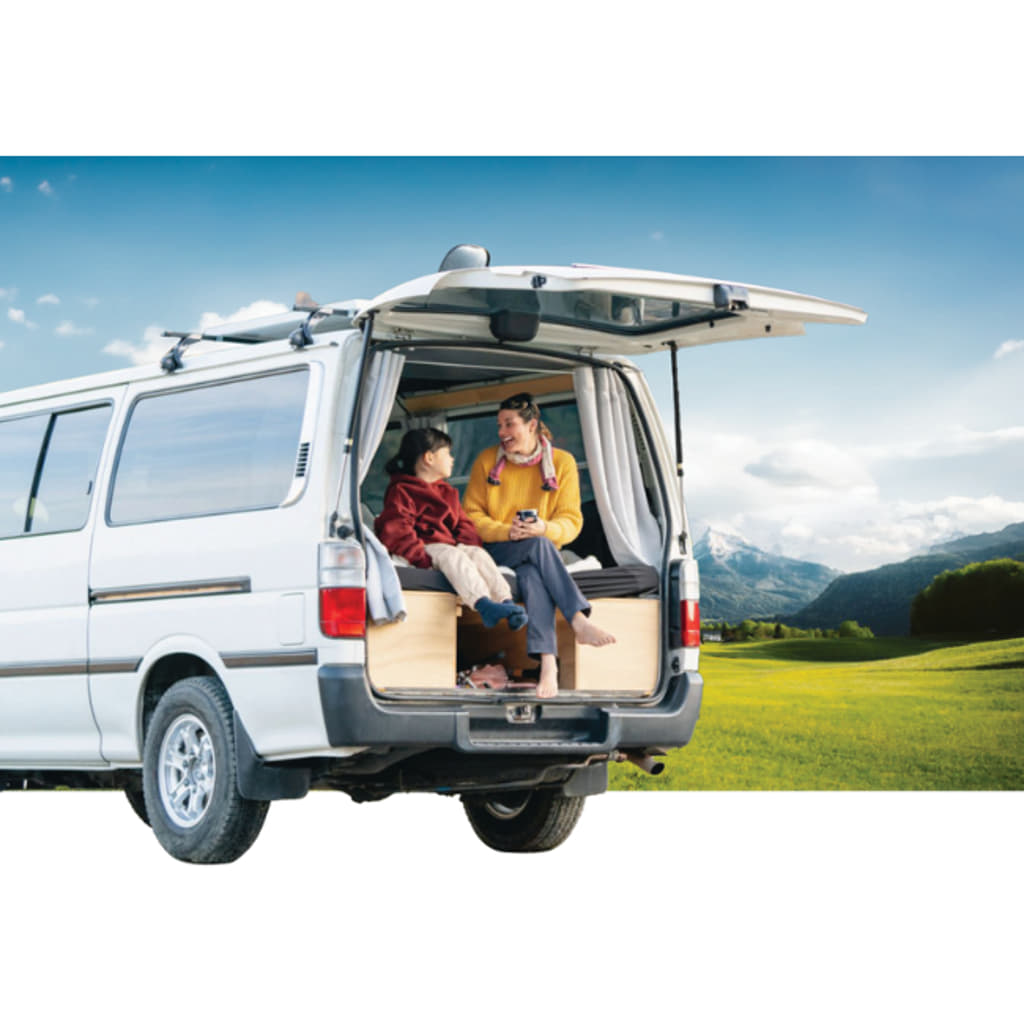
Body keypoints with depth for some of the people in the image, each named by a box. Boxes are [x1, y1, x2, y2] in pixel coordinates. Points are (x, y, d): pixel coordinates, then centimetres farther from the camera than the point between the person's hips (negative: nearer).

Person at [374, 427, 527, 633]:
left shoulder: (447, 492, 29)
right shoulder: (401, 492, 2)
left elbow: (464, 523, 23)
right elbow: (395, 530, -12)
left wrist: (468, 545, -1)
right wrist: (421, 556, -25)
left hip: (452, 545, 7)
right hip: (426, 547, -7)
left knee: (479, 554, -23)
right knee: (453, 556, -35)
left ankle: (506, 601, -43)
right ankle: (484, 605, -56)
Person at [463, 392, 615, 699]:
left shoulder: (562, 463, 5)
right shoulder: (487, 461, 6)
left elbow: (572, 521, 1)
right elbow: (471, 515, 2)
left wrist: (545, 528, -22)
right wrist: (506, 532, -17)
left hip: (539, 554, 1)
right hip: (495, 550, -1)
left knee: (532, 575, -37)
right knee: (538, 546, -35)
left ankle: (547, 660, -51)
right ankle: (579, 620, -46)